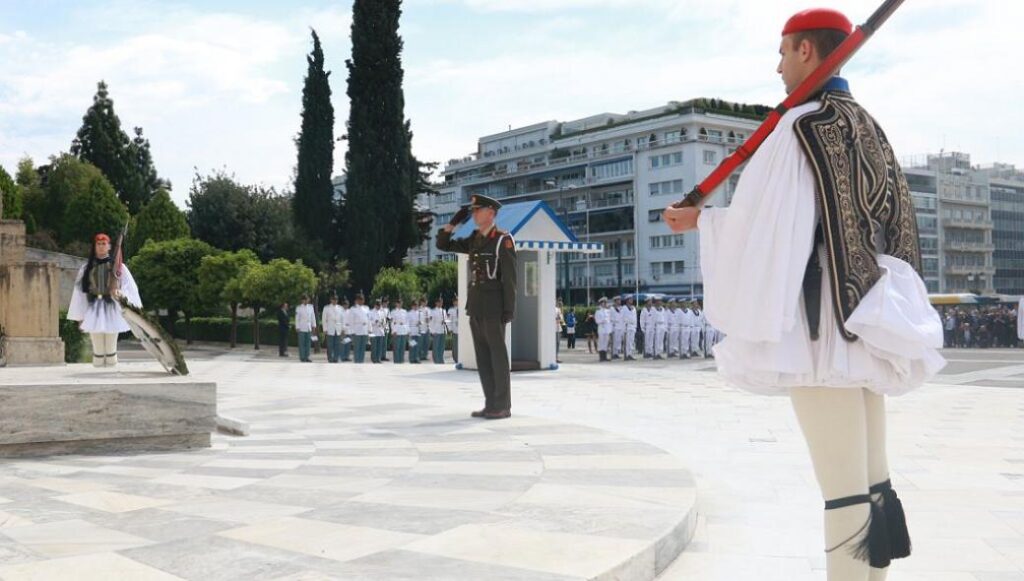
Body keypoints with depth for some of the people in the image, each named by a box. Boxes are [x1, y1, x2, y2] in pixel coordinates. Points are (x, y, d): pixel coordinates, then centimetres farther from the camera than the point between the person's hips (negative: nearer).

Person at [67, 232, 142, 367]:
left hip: (112, 310, -1)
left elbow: (131, 289, 2)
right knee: (97, 349, 2)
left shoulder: (118, 267, 4)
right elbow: (80, 292, 8)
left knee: (111, 349, 2)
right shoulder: (86, 269, 7)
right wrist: (80, 317, 6)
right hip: (94, 310, 1)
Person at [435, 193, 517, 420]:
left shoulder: (503, 239, -7)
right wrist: (455, 221, 8)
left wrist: (509, 309, -16)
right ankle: (491, 404, 12)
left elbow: (510, 277, -11)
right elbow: (443, 244, 20)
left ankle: (503, 406, 0)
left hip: (494, 306, -7)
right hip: (475, 306, 7)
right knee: (483, 357, 7)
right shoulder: (474, 240, 15)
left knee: (498, 355, -4)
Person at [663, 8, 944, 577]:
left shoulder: (801, 125, -10)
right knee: (872, 481, 12)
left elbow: (769, 230, -15)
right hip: (868, 319, 9)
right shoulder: (869, 129, 16)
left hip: (823, 325, -9)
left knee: (843, 490, -6)